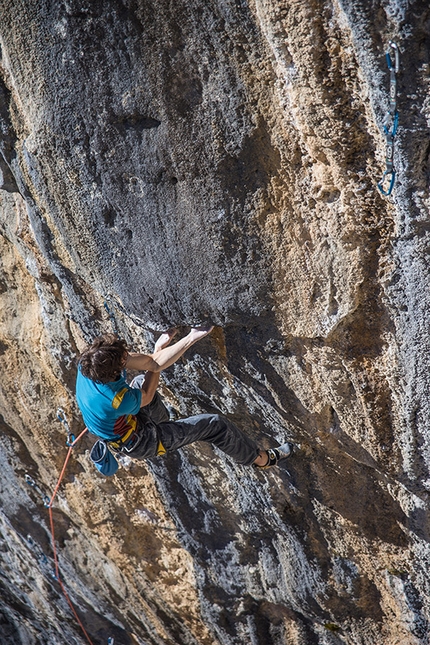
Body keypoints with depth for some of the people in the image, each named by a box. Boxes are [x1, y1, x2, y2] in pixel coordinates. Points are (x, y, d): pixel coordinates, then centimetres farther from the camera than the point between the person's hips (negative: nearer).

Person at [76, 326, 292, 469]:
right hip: (138, 443, -6)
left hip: (116, 427, 7)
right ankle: (261, 458, 23)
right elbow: (146, 398, -16)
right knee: (215, 425, 0)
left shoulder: (88, 362, -25)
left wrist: (189, 339, -22)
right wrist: (158, 350, -7)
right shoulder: (117, 400, -42)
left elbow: (151, 364, -18)